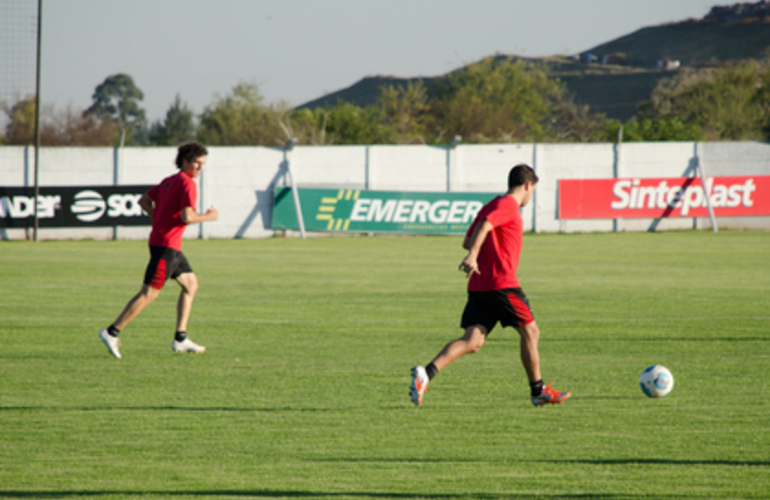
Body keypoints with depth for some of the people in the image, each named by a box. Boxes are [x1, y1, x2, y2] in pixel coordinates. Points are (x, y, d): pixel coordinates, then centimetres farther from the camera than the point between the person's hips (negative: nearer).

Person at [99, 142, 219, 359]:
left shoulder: (169, 181, 15)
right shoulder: (187, 184, -13)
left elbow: (144, 200, 19)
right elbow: (187, 216, -23)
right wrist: (208, 216, -6)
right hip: (166, 245, -10)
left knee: (191, 284, 15)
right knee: (149, 293, -10)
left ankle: (180, 339, 13)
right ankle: (112, 332, -9)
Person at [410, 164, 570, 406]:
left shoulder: (492, 206, 21)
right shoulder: (508, 205, -5)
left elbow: (467, 241, 24)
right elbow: (485, 226, -23)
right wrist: (473, 255, -34)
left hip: (478, 286, 8)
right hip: (501, 283, -8)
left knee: (473, 341, -3)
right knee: (530, 331, 6)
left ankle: (426, 373, -22)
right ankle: (538, 391, 15)